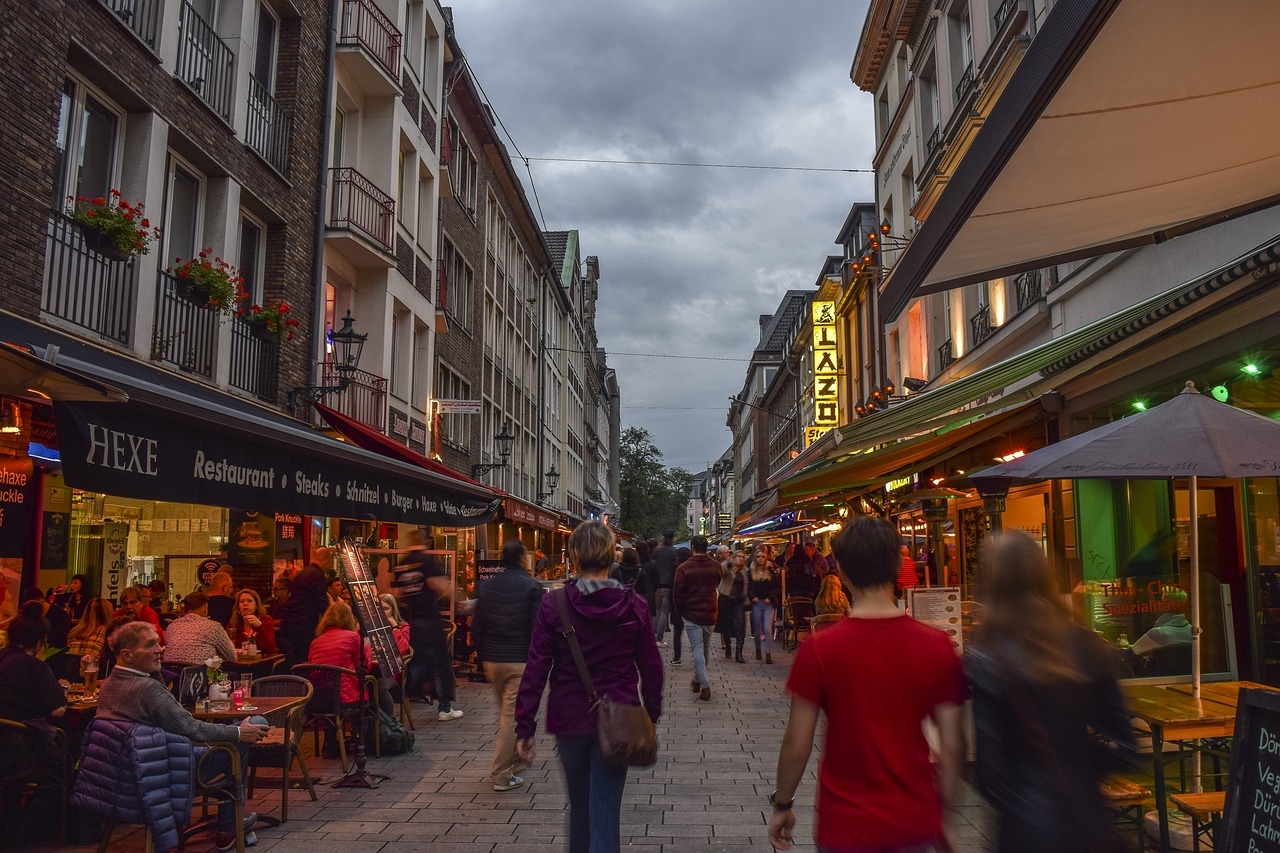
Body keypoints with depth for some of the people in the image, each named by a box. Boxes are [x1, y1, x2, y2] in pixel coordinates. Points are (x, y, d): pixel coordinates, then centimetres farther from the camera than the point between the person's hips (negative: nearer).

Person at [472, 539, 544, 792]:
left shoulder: (486, 586, 6)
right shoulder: (531, 586, -10)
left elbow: (476, 626, 7)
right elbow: (536, 627, -12)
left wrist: (483, 657, 15)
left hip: (492, 660, 6)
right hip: (519, 660, -6)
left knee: (505, 713, 20)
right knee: (512, 717, -1)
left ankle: (515, 760, 33)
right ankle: (502, 776, 2)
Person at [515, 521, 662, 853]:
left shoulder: (553, 605, -9)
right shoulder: (634, 605, -6)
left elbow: (536, 669, -9)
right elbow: (651, 667, 0)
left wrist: (525, 727, -3)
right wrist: (652, 716, 13)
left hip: (570, 717, 1)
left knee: (579, 806, 22)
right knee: (605, 811, 3)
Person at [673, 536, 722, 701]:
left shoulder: (684, 568, -12)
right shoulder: (716, 566, 0)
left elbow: (677, 593, -9)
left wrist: (680, 611, 5)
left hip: (691, 614, -4)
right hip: (710, 613, 4)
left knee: (697, 648, -2)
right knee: (705, 648, 18)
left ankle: (704, 684, -14)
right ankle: (698, 680, 30)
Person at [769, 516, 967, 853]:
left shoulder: (819, 650, -16)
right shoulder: (937, 647, -9)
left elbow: (797, 744, -11)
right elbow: (951, 746, -5)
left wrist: (782, 805, 5)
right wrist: (943, 812, 9)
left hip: (847, 825, -2)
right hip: (915, 823, 3)